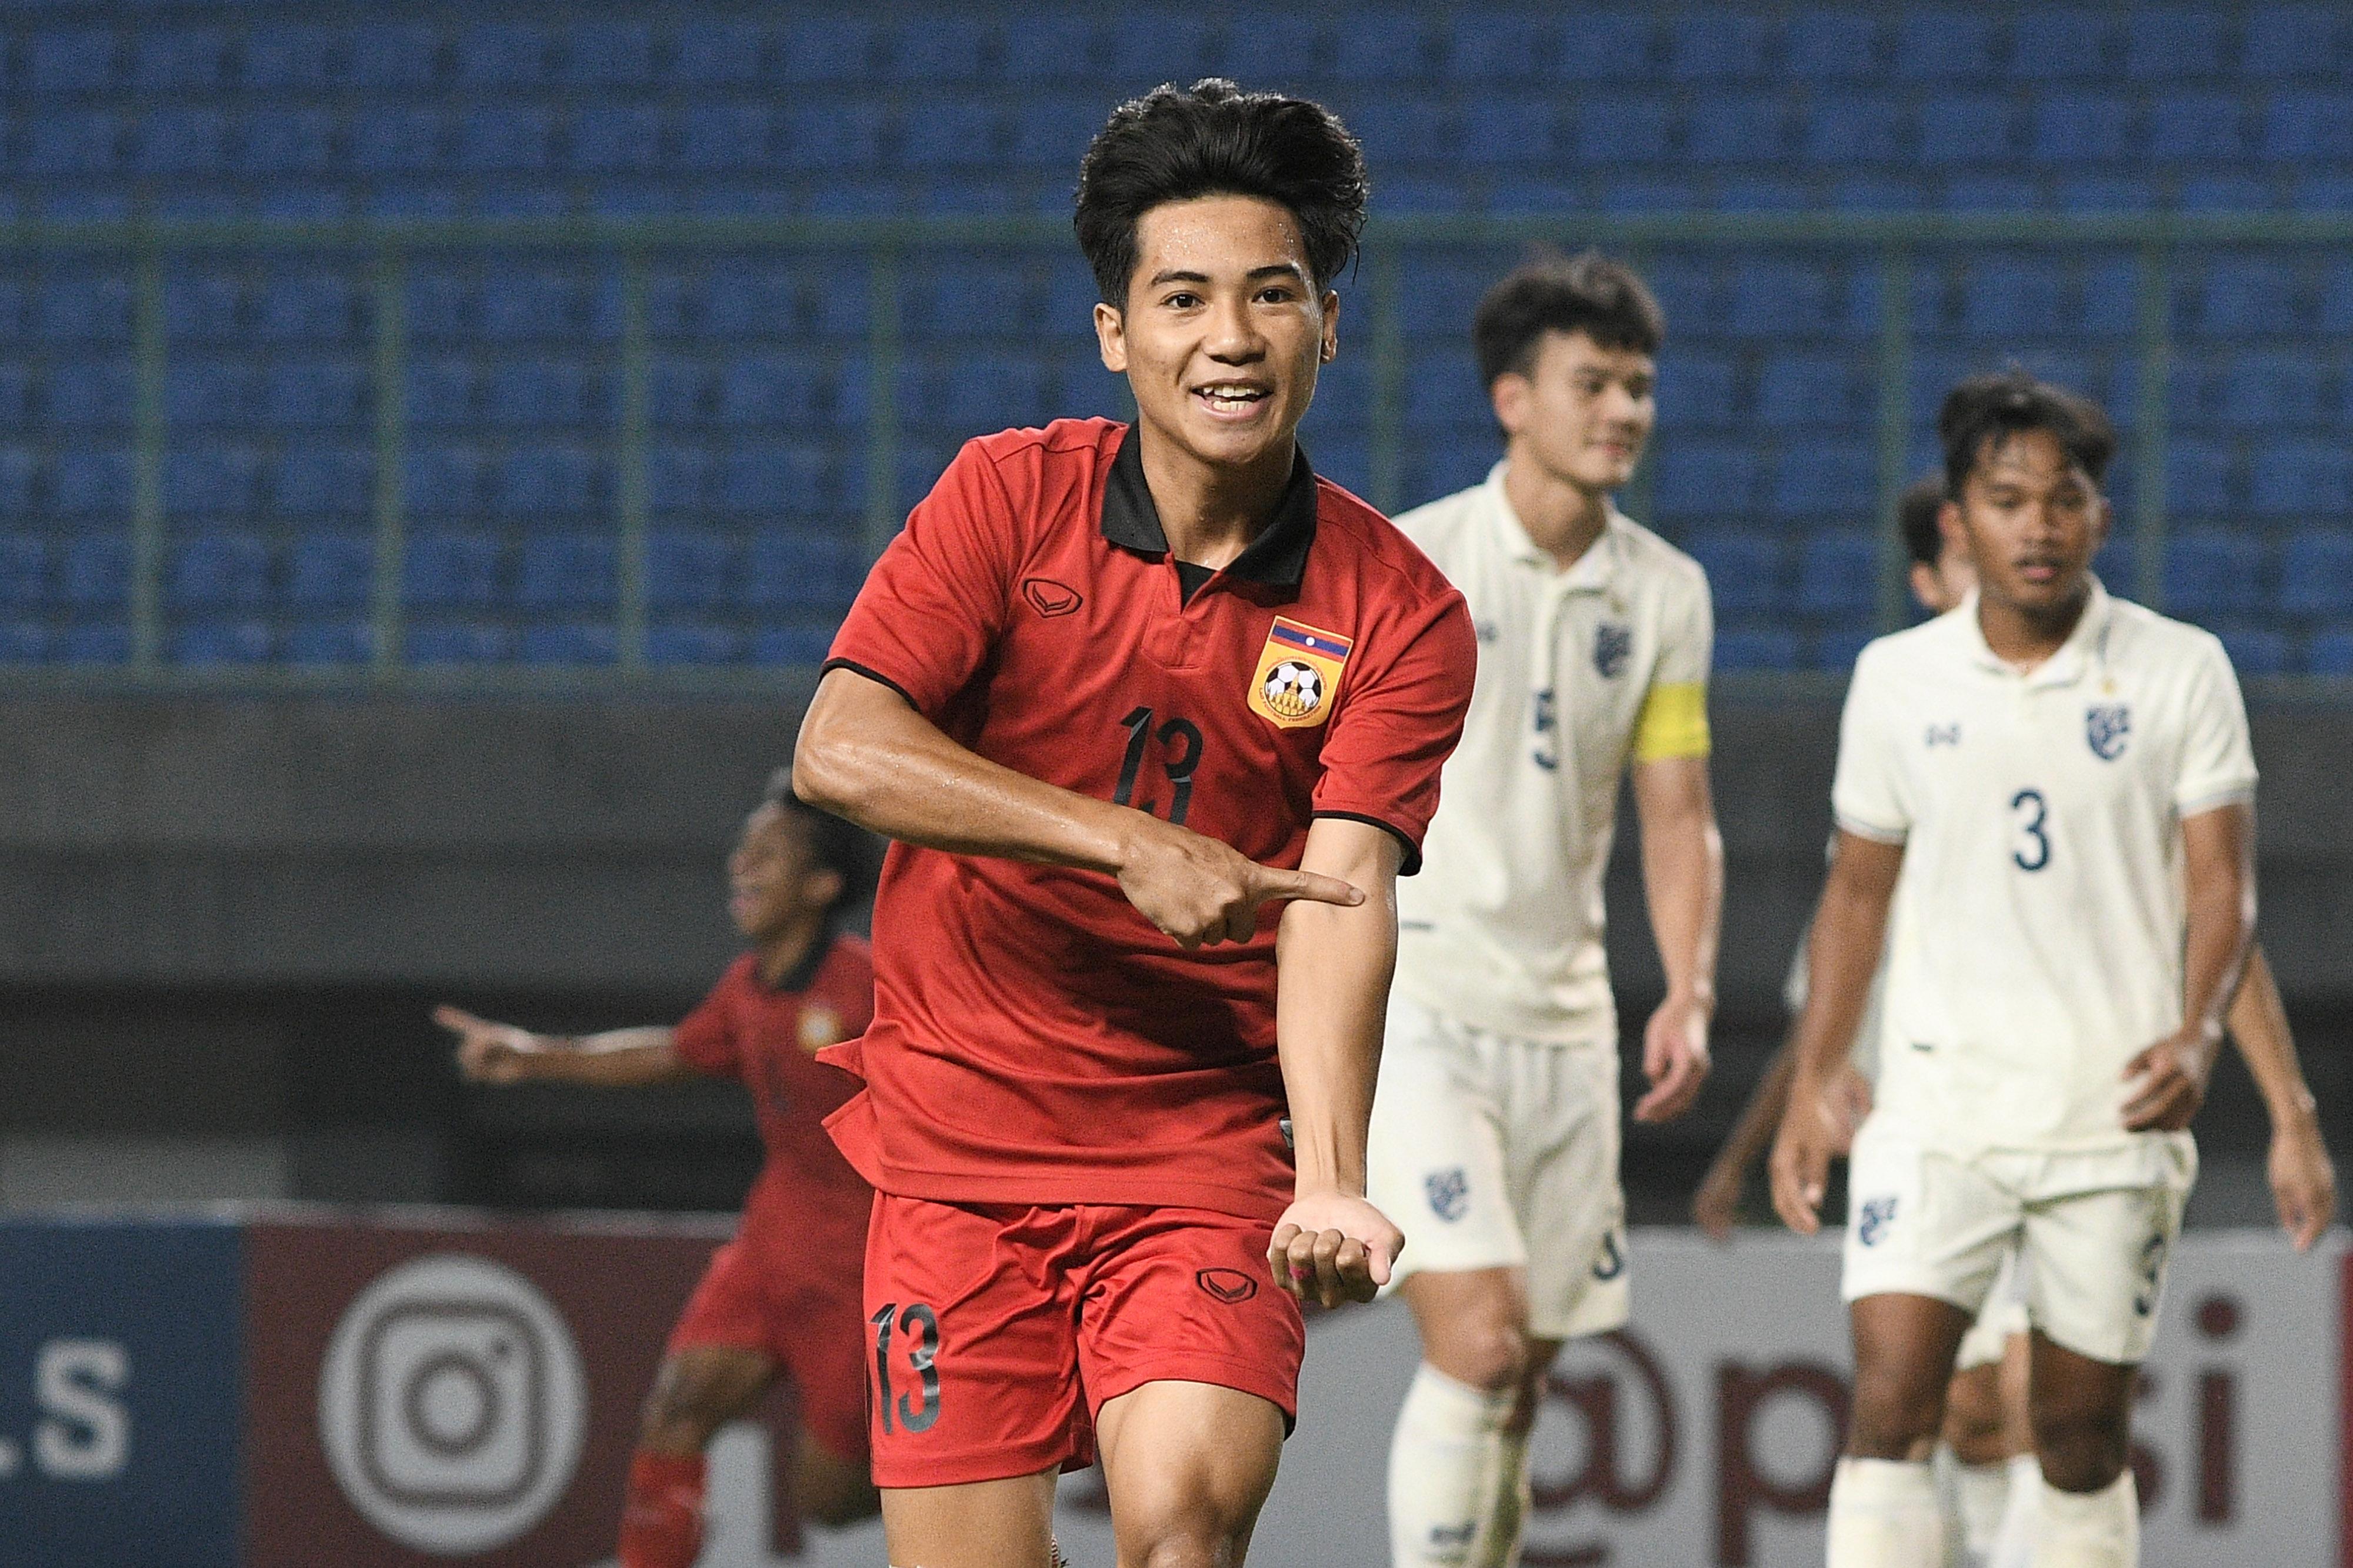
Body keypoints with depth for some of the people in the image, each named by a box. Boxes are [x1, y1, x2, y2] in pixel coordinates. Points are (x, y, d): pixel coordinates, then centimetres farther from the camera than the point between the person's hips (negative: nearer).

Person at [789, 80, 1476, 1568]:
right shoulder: (1011, 497, -3)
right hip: (959, 1137, 1)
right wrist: (1127, 843, -22)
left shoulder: (1401, 615, -4)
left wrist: (1331, 1179, -30)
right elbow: (839, 749, -13)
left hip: (1207, 1149, -1)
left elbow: (1343, 895, -14)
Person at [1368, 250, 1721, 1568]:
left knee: (1519, 1394, 8)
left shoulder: (1666, 593, 7)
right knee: (1479, 1342, -18)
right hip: (1414, 1006, -5)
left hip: (1566, 1016, 5)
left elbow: (1676, 815, 11)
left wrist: (1691, 995, -4)